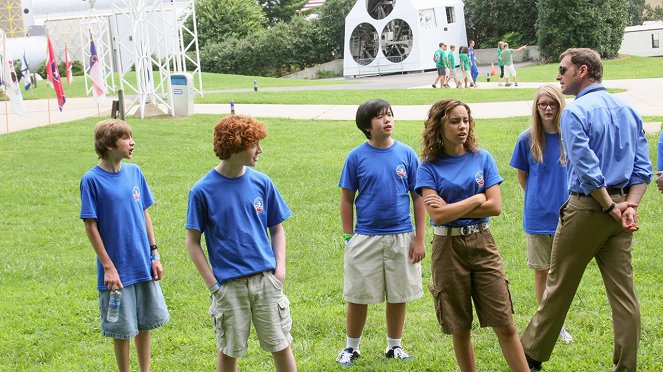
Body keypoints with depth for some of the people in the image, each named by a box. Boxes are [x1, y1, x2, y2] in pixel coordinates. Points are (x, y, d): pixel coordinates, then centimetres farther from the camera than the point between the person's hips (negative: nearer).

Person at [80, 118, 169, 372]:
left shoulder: (134, 172, 2)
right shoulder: (92, 180, -13)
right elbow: (90, 226, -11)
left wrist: (154, 254, 7)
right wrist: (108, 267, -13)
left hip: (144, 266, 5)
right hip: (117, 270, -5)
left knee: (145, 323, 14)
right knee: (123, 329, 6)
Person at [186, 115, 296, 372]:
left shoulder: (261, 183, 1)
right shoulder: (203, 191, -8)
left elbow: (276, 228, 10)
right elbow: (193, 241, -3)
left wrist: (280, 267, -2)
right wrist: (212, 283, -8)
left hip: (266, 280, 2)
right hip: (229, 284, -2)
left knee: (281, 346, 7)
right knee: (229, 350, 11)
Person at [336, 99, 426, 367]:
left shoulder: (406, 154, -2)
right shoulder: (357, 157, -5)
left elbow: (418, 198, 2)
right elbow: (347, 199, 1)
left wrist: (419, 238, -2)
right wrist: (349, 238, -2)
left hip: (401, 238, 1)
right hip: (365, 238, -1)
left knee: (398, 296, 11)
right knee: (358, 297, 7)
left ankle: (394, 346, 28)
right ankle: (351, 347, 25)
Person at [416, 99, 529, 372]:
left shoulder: (482, 158, 3)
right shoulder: (429, 167, -3)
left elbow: (495, 206, -6)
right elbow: (438, 215, -14)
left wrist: (453, 209, -10)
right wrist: (476, 199, -8)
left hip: (482, 244, 1)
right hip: (448, 247, -1)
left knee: (505, 325, -1)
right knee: (460, 328, 7)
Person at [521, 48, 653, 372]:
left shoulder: (574, 113, -11)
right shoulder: (628, 111, 11)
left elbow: (587, 169, -19)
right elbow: (643, 169, 5)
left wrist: (611, 208, -13)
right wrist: (629, 205, -5)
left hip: (587, 207, -6)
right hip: (619, 210, 6)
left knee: (560, 285, 7)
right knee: (623, 292, 6)